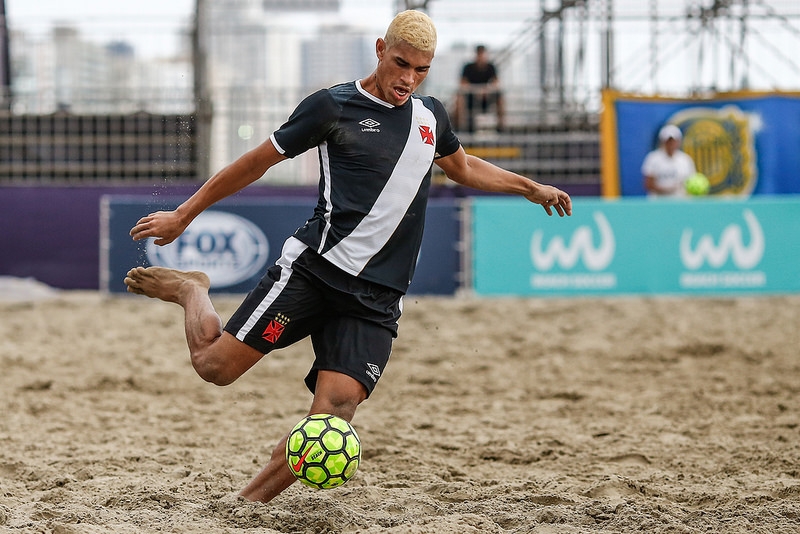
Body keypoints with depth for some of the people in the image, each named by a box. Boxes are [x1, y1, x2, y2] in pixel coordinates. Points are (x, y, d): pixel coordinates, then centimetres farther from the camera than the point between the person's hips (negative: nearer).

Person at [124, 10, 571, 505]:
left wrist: (531, 187, 36)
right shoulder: (333, 106, -1)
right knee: (216, 365, -12)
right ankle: (190, 290, 19)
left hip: (377, 296, 4)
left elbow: (464, 167, 39)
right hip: (313, 270, -4)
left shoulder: (431, 116, 16)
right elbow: (257, 162, 5)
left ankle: (251, 502, -5)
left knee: (335, 410, -17)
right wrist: (183, 215, 9)